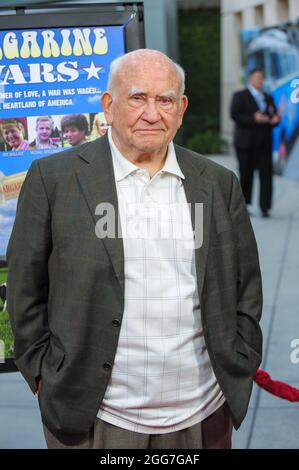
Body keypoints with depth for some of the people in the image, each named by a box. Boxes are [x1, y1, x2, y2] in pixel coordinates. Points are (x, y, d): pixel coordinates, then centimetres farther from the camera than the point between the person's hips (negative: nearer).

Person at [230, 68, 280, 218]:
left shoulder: (268, 98, 20)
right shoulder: (240, 96, 3)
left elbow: (274, 116, 21)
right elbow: (234, 115, -9)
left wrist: (275, 119, -4)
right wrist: (254, 118, -19)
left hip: (264, 143, 4)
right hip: (246, 142, -4)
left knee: (266, 174, -7)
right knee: (246, 174, 1)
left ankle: (265, 208, -7)